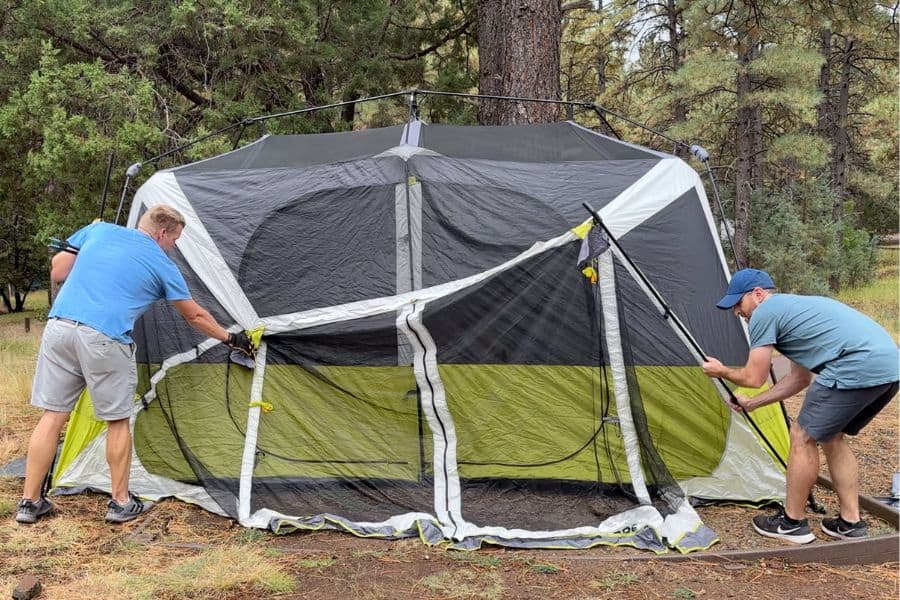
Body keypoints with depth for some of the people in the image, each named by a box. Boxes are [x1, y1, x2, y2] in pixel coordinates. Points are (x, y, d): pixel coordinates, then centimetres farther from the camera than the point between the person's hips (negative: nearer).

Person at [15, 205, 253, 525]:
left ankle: (30, 502, 19)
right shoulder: (163, 265, 10)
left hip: (58, 327, 4)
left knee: (52, 415, 12)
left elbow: (57, 272, 17)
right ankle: (121, 502, 19)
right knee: (118, 421, 11)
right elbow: (195, 316, 20)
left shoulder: (99, 230, 17)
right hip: (104, 339, -4)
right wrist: (230, 338, 33)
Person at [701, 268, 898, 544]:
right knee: (831, 436, 23)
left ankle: (791, 523, 15)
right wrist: (751, 404, 36)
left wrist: (721, 371, 21)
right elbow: (800, 378, 32)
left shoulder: (764, 313, 0)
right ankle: (851, 523, 25)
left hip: (858, 369, -10)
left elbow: (754, 378, 1)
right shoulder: (795, 307, 29)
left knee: (804, 437, 4)